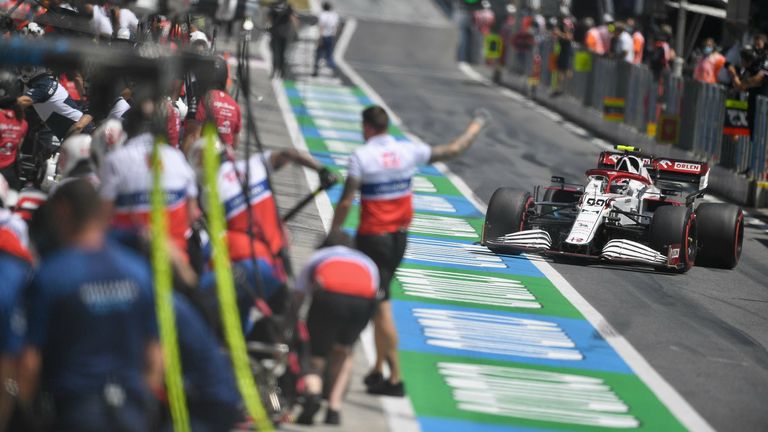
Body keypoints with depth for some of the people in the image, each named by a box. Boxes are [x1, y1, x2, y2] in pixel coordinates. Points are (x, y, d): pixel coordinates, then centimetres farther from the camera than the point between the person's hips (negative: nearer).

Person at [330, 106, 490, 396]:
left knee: (381, 307, -5)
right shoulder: (409, 152, 0)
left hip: (372, 238, -6)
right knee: (379, 303, 18)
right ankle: (378, 370, 21)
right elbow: (455, 149, 10)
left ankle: (395, 379, -8)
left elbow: (346, 202, -15)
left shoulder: (361, 157, -13)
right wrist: (477, 125, 25)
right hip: (399, 237, 6)